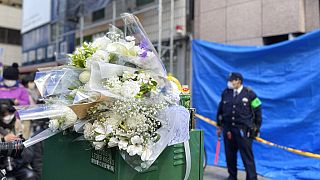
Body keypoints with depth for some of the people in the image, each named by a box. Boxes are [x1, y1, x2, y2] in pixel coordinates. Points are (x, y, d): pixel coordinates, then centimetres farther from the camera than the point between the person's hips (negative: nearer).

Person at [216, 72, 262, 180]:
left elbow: (257, 112, 1)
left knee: (247, 156, -2)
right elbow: (220, 110, 16)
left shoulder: (249, 94, -3)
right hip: (228, 129, 4)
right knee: (230, 155, 11)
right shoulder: (226, 93, 8)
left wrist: (256, 129, 2)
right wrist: (219, 126, 17)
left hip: (243, 130, -4)